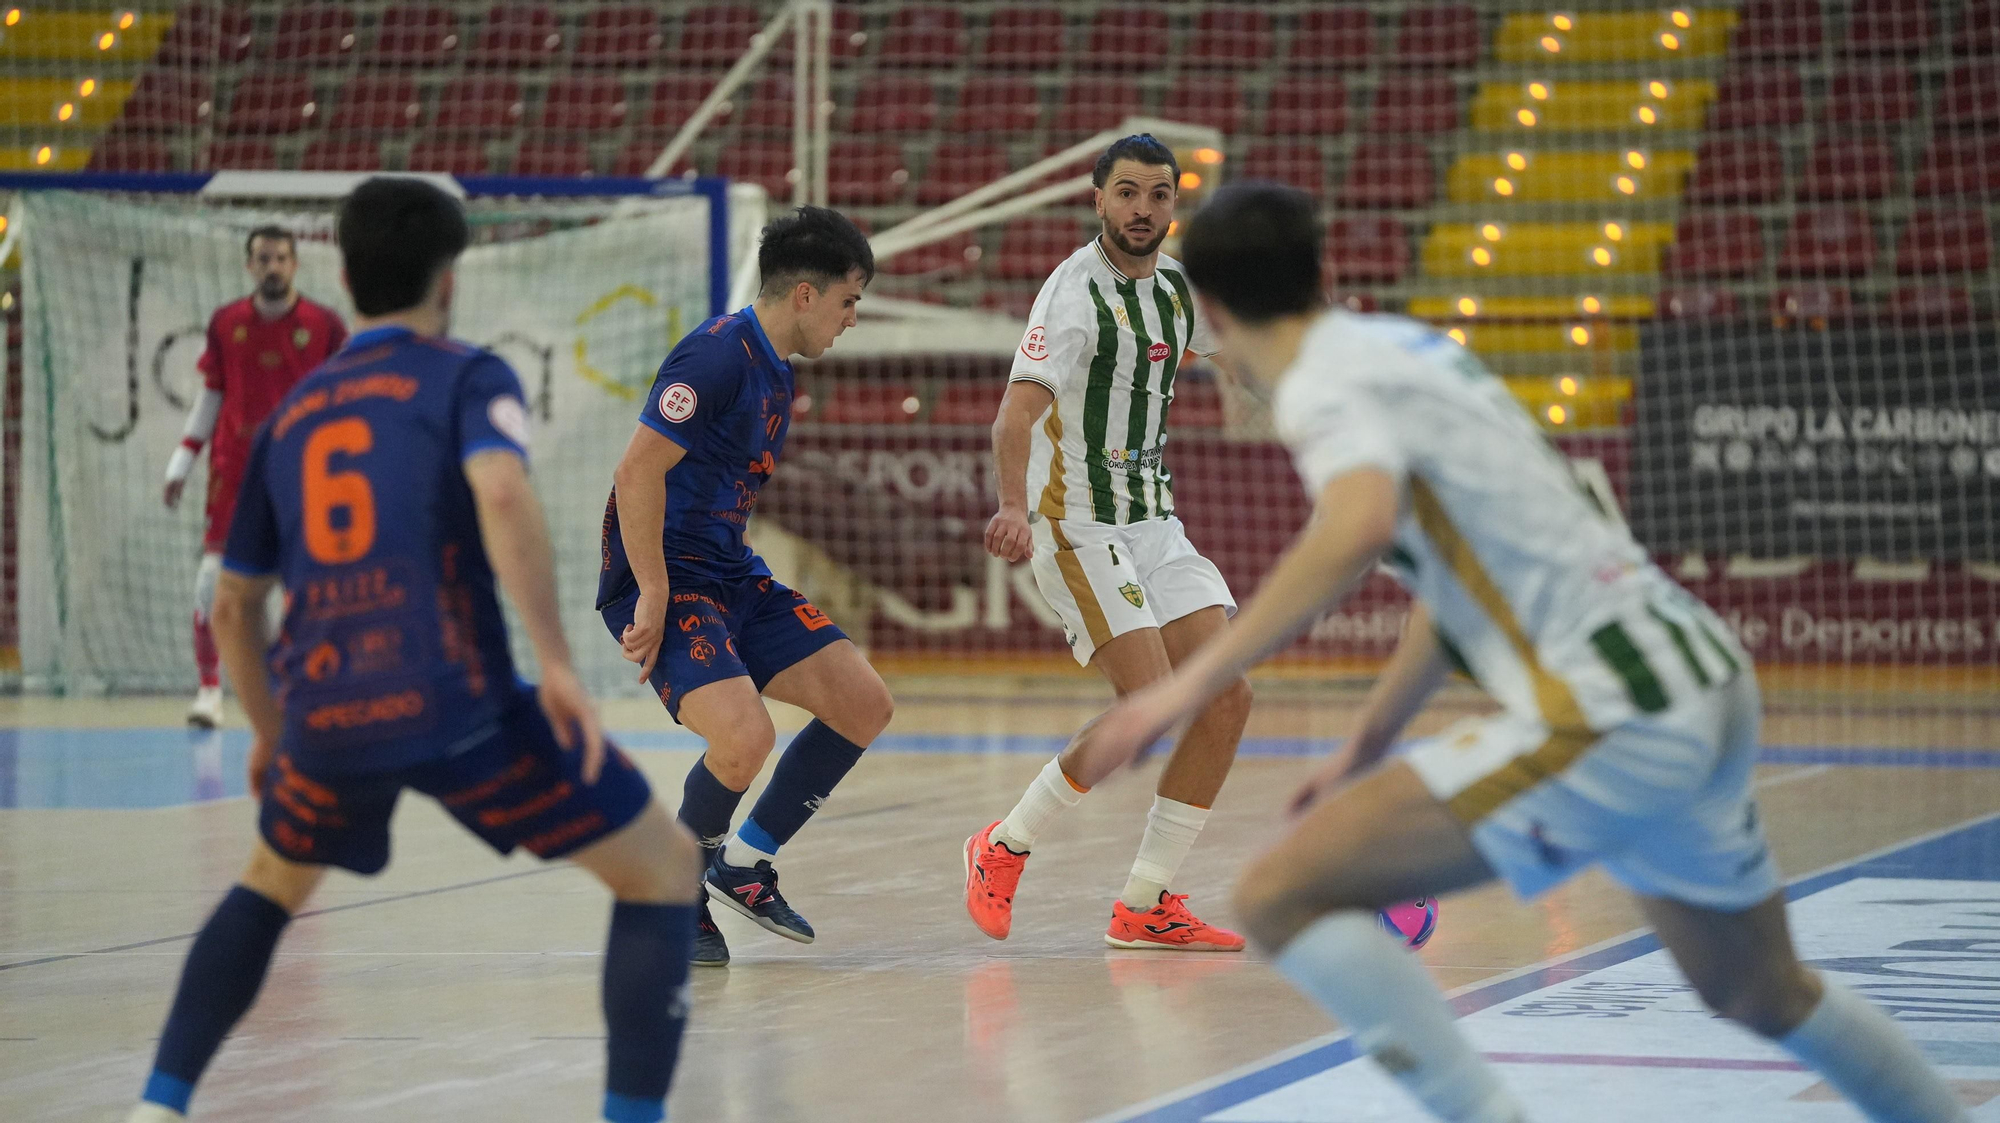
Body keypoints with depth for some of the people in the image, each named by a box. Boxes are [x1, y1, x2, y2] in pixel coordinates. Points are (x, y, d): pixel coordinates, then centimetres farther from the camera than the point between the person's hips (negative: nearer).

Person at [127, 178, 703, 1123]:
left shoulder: (290, 416, 21)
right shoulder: (463, 376, 5)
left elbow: (234, 605, 28)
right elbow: (501, 494, -17)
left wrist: (272, 734, 42)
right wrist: (556, 663, -18)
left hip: (324, 714, 5)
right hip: (454, 703, -5)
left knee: (271, 886, 35)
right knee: (666, 870, 8)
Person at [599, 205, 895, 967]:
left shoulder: (774, 370, 14)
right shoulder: (717, 355, -17)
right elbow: (638, 471, -22)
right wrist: (653, 598, -22)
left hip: (731, 576, 10)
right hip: (665, 580, -10)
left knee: (865, 705, 3)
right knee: (745, 737, -28)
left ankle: (744, 865, 15)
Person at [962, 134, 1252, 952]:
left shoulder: (1180, 288, 8)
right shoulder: (1075, 293, -16)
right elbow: (1019, 410, -29)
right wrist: (1015, 507, -46)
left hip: (1155, 523, 8)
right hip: (1077, 525, -8)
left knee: (1226, 699, -4)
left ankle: (1145, 908, 3)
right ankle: (1003, 848, 2)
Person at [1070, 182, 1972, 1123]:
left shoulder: (1324, 383, -8)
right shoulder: (1404, 346, 19)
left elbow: (1357, 530, -31)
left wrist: (1192, 684, -29)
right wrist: (1364, 748, 35)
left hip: (1611, 716, -9)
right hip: (1712, 689, 9)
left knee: (1281, 896, -12)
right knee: (1764, 995, 30)